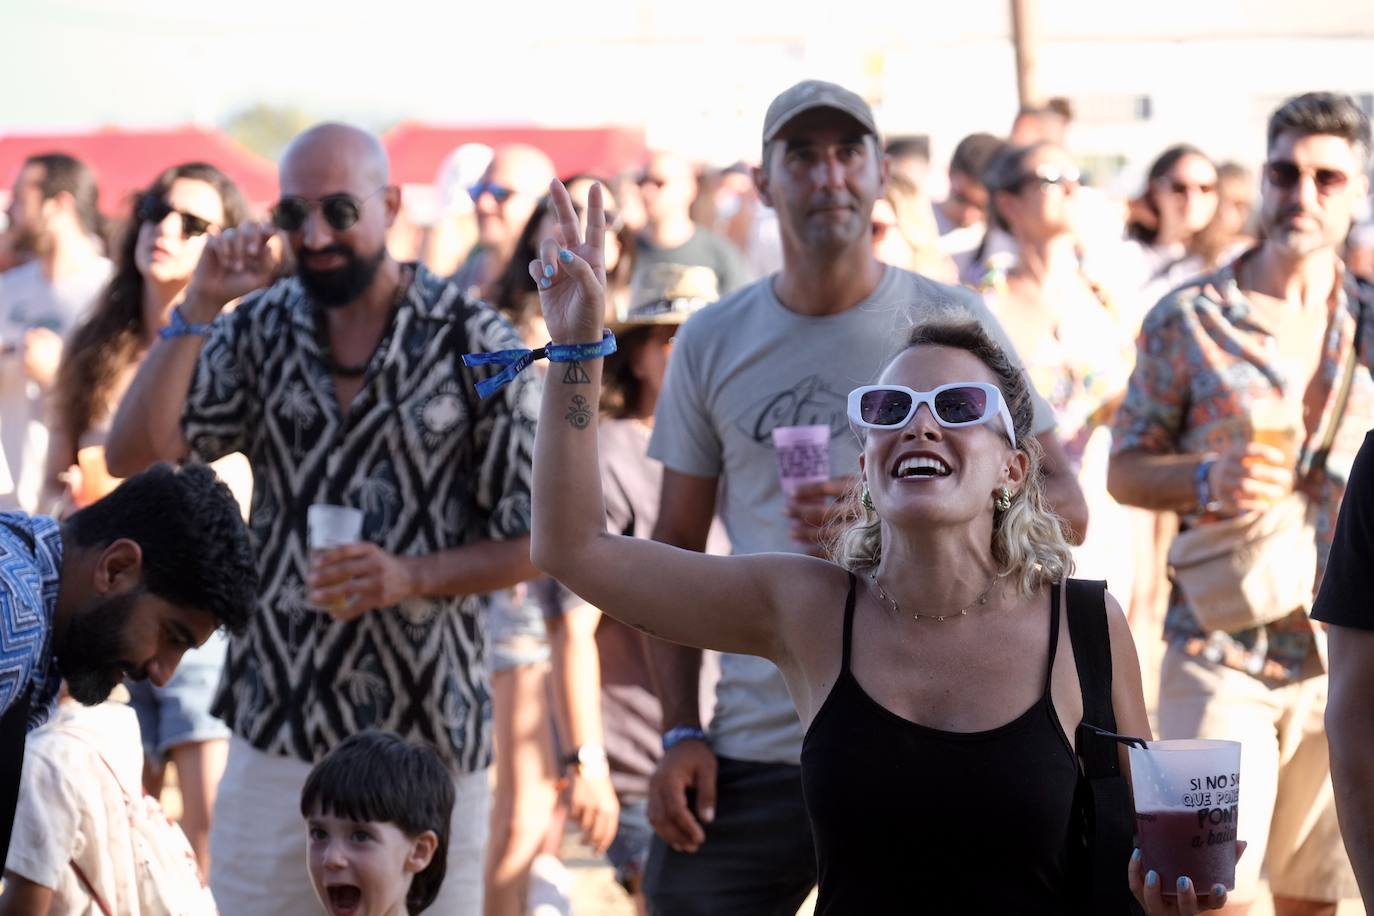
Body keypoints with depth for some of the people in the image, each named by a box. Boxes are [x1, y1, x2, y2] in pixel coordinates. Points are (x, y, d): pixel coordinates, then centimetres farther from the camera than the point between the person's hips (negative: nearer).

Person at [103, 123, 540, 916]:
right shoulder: (260, 329, 6)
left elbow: (533, 541, -2)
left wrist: (413, 576, -19)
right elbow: (133, 456, -4)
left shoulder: (474, 341, -4)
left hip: (428, 739, -3)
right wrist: (199, 308, -12)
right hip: (276, 727, 3)